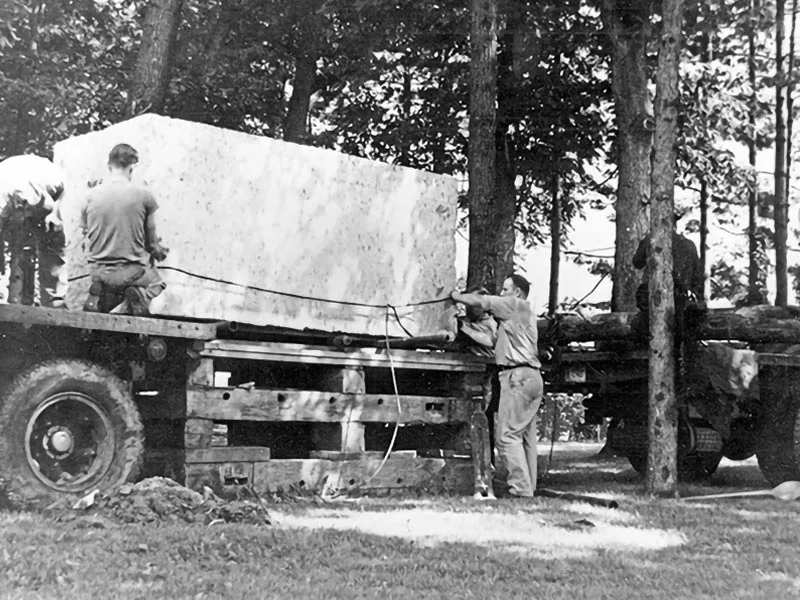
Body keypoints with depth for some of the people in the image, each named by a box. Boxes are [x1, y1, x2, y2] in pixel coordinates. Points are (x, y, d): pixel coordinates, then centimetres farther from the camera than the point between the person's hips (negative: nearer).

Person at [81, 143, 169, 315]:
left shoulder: (91, 196, -2)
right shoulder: (143, 195, -10)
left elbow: (85, 232, 10)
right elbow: (151, 241, -1)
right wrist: (160, 251, 24)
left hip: (98, 272, 4)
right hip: (131, 272, -3)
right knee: (157, 282, 30)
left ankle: (100, 297, 0)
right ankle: (140, 295, -6)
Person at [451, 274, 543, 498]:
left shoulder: (517, 305, -2)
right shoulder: (522, 313, 26)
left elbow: (480, 301, -4)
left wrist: (455, 296, 10)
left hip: (518, 376, -10)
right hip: (531, 377, 10)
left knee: (508, 435, -12)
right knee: (525, 437, 9)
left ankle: (521, 488, -16)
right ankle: (528, 487, 9)